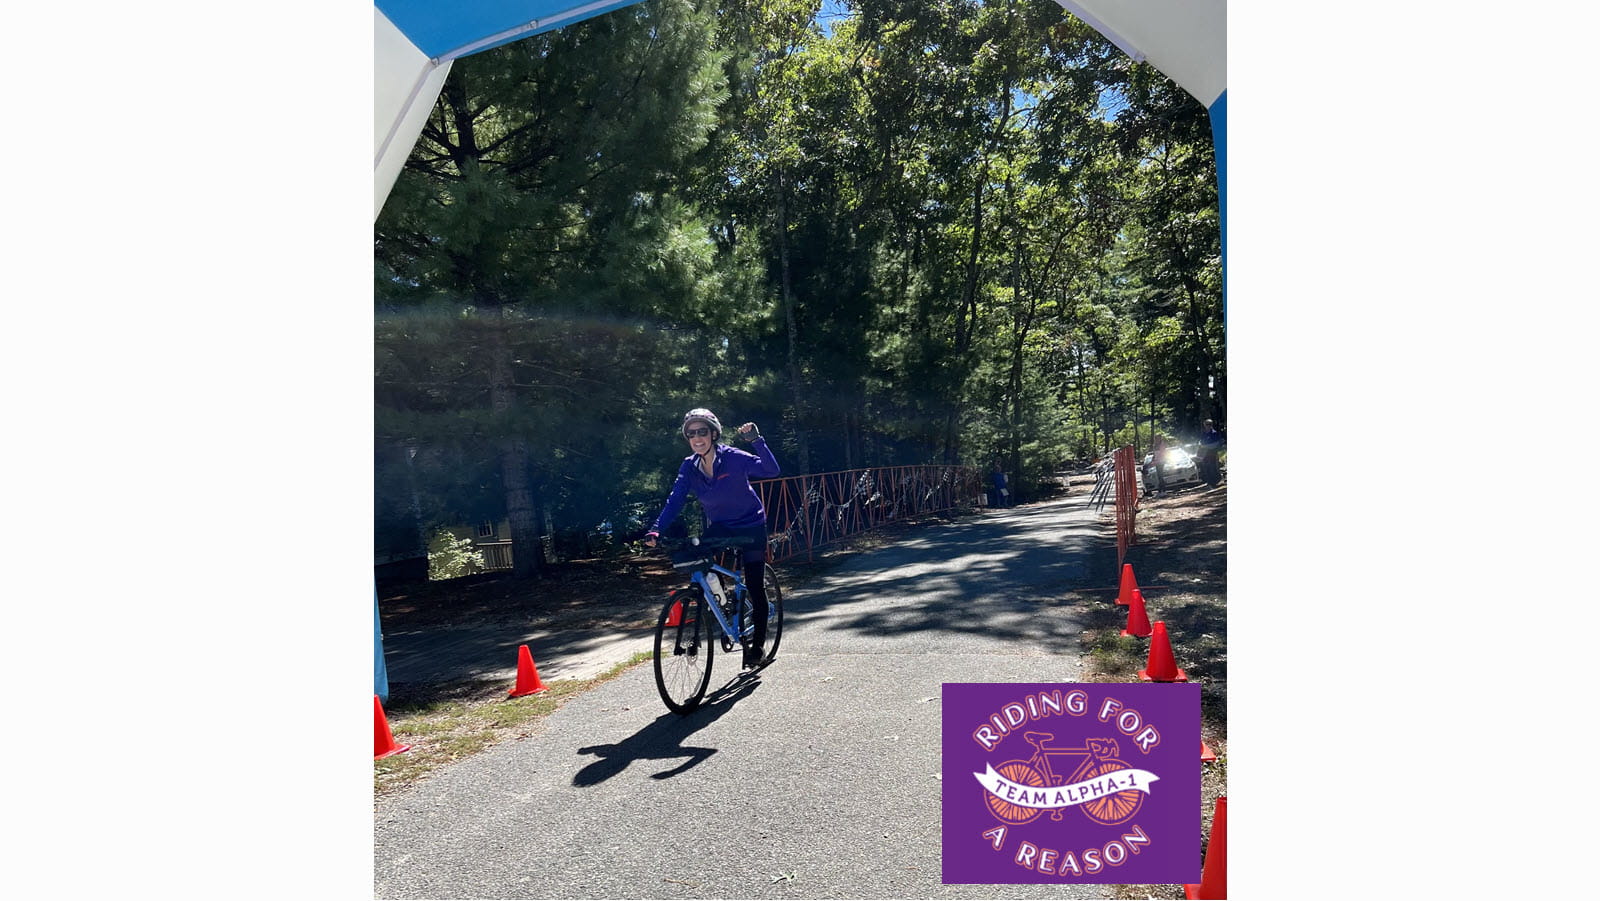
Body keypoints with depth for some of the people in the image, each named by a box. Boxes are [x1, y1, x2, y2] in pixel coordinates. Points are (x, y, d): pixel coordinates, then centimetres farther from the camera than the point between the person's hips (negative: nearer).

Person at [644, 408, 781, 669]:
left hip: (750, 527, -4)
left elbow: (771, 470, -32)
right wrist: (656, 530, -29)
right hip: (719, 528, 4)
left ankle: (757, 645, 14)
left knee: (755, 588, -3)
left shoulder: (733, 458, -21)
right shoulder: (689, 466, -8)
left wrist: (756, 439, -46)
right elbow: (675, 500, -15)